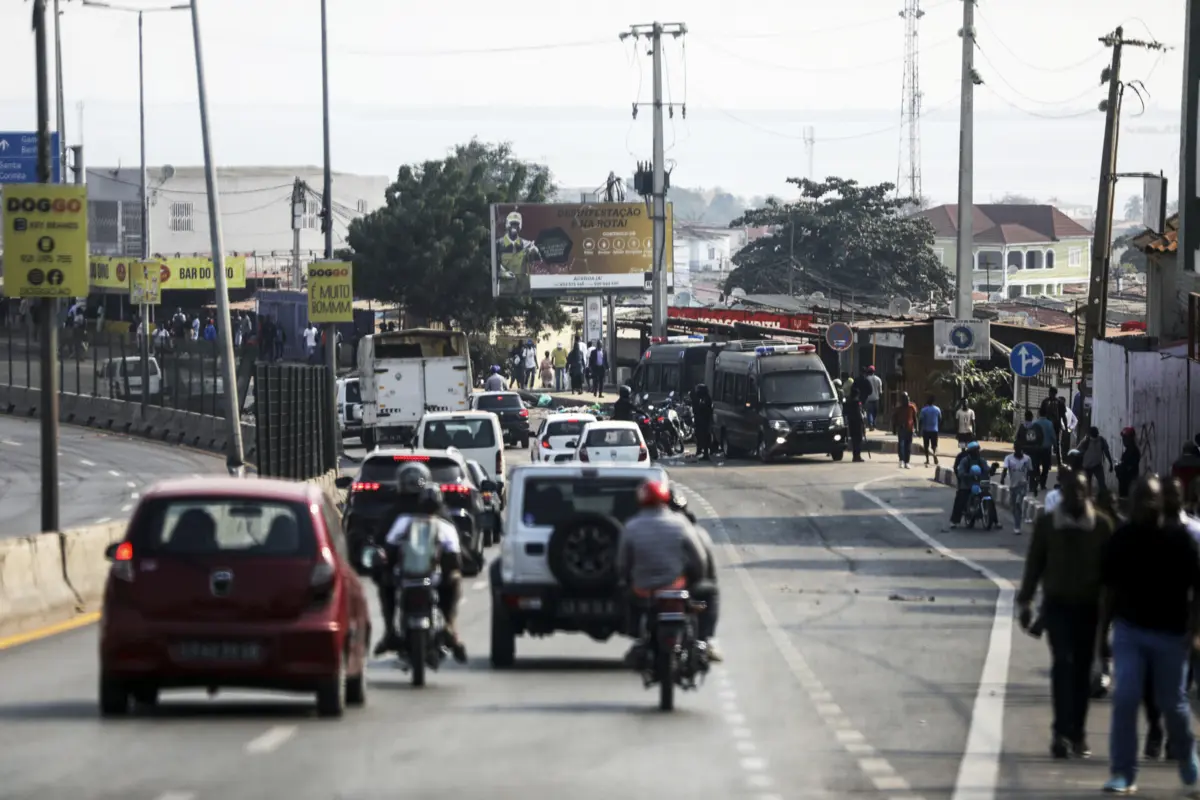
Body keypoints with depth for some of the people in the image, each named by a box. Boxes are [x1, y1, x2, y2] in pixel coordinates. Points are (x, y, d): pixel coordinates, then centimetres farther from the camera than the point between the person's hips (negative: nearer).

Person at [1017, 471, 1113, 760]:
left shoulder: (1101, 526, 1)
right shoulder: (1047, 524, 0)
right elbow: (1034, 563, 5)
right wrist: (1025, 601, 4)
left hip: (1089, 606, 2)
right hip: (1058, 603, -2)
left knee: (1082, 669, 7)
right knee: (1063, 662, -15)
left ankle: (1077, 734, 16)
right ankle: (1062, 732, -19)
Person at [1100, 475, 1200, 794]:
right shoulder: (1122, 538, 0)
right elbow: (1111, 587, 8)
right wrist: (1103, 629, 7)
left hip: (1170, 634, -1)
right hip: (1129, 630, 1)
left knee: (1173, 702, 8)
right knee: (1124, 699, -9)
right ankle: (1123, 774, -5)